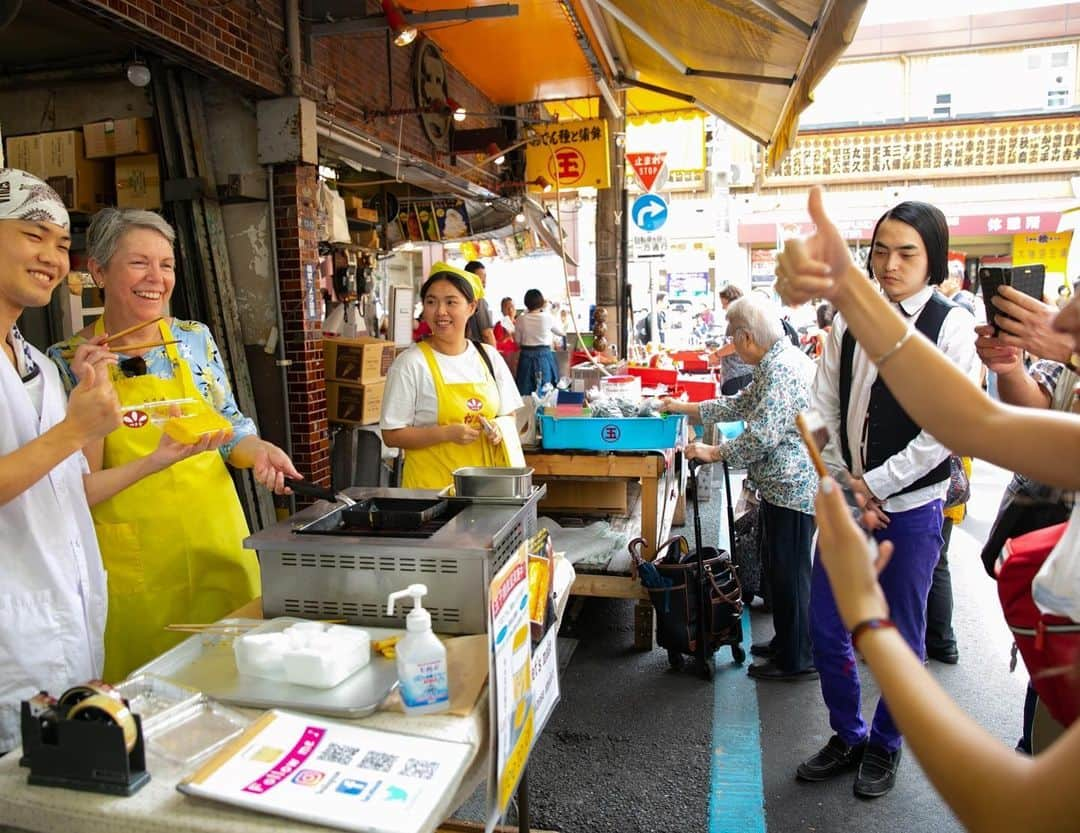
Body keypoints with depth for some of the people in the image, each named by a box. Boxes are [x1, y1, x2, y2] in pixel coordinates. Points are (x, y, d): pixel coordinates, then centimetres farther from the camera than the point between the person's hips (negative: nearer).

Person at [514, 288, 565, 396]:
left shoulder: (521, 319, -5)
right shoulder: (548, 317, -7)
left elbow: (517, 341, 3)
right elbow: (562, 332, 9)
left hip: (526, 356, 1)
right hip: (544, 355, -1)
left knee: (525, 392, 7)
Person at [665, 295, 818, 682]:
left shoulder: (780, 370, -21)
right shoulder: (778, 363, 13)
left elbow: (762, 436, -26)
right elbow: (741, 404, 21)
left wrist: (712, 453, -15)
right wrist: (685, 408, 22)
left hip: (791, 487, -11)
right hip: (785, 485, 11)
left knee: (789, 572, 1)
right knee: (779, 566, 20)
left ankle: (798, 660, 15)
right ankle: (786, 643, 34)